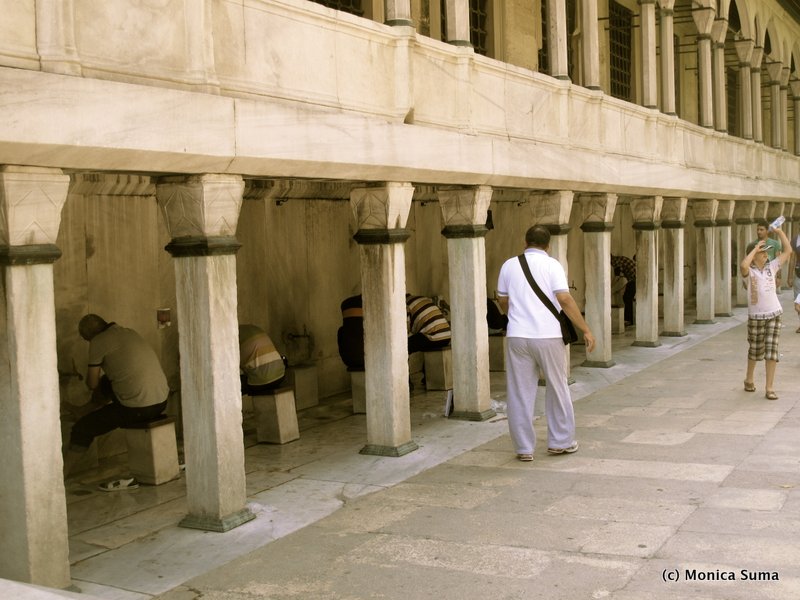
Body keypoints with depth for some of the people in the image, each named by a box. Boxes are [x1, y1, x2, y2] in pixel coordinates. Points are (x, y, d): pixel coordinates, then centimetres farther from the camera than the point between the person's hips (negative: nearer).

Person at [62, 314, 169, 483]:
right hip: (162, 401, 8)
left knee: (82, 429, 10)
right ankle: (86, 410, 55)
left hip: (137, 409, -8)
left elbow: (92, 384, 2)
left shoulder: (98, 342, -6)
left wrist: (94, 375, 23)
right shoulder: (130, 332, 16)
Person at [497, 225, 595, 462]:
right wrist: (586, 330, -7)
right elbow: (565, 300, -12)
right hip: (548, 336, -2)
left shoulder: (509, 265, 8)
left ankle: (524, 448, 10)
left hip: (517, 336, 2)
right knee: (557, 389, 14)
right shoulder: (551, 265, -3)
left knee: (520, 394, 7)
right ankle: (560, 441, 22)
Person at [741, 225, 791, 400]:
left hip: (774, 313, 3)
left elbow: (788, 251, 7)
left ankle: (769, 387, 3)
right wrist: (755, 248, -23)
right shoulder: (749, 271, -9)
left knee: (771, 350, -1)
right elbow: (743, 265, -34)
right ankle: (749, 379, 35)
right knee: (755, 350, 12)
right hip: (756, 316, -3)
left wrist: (780, 231, -1)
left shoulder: (771, 266, 5)